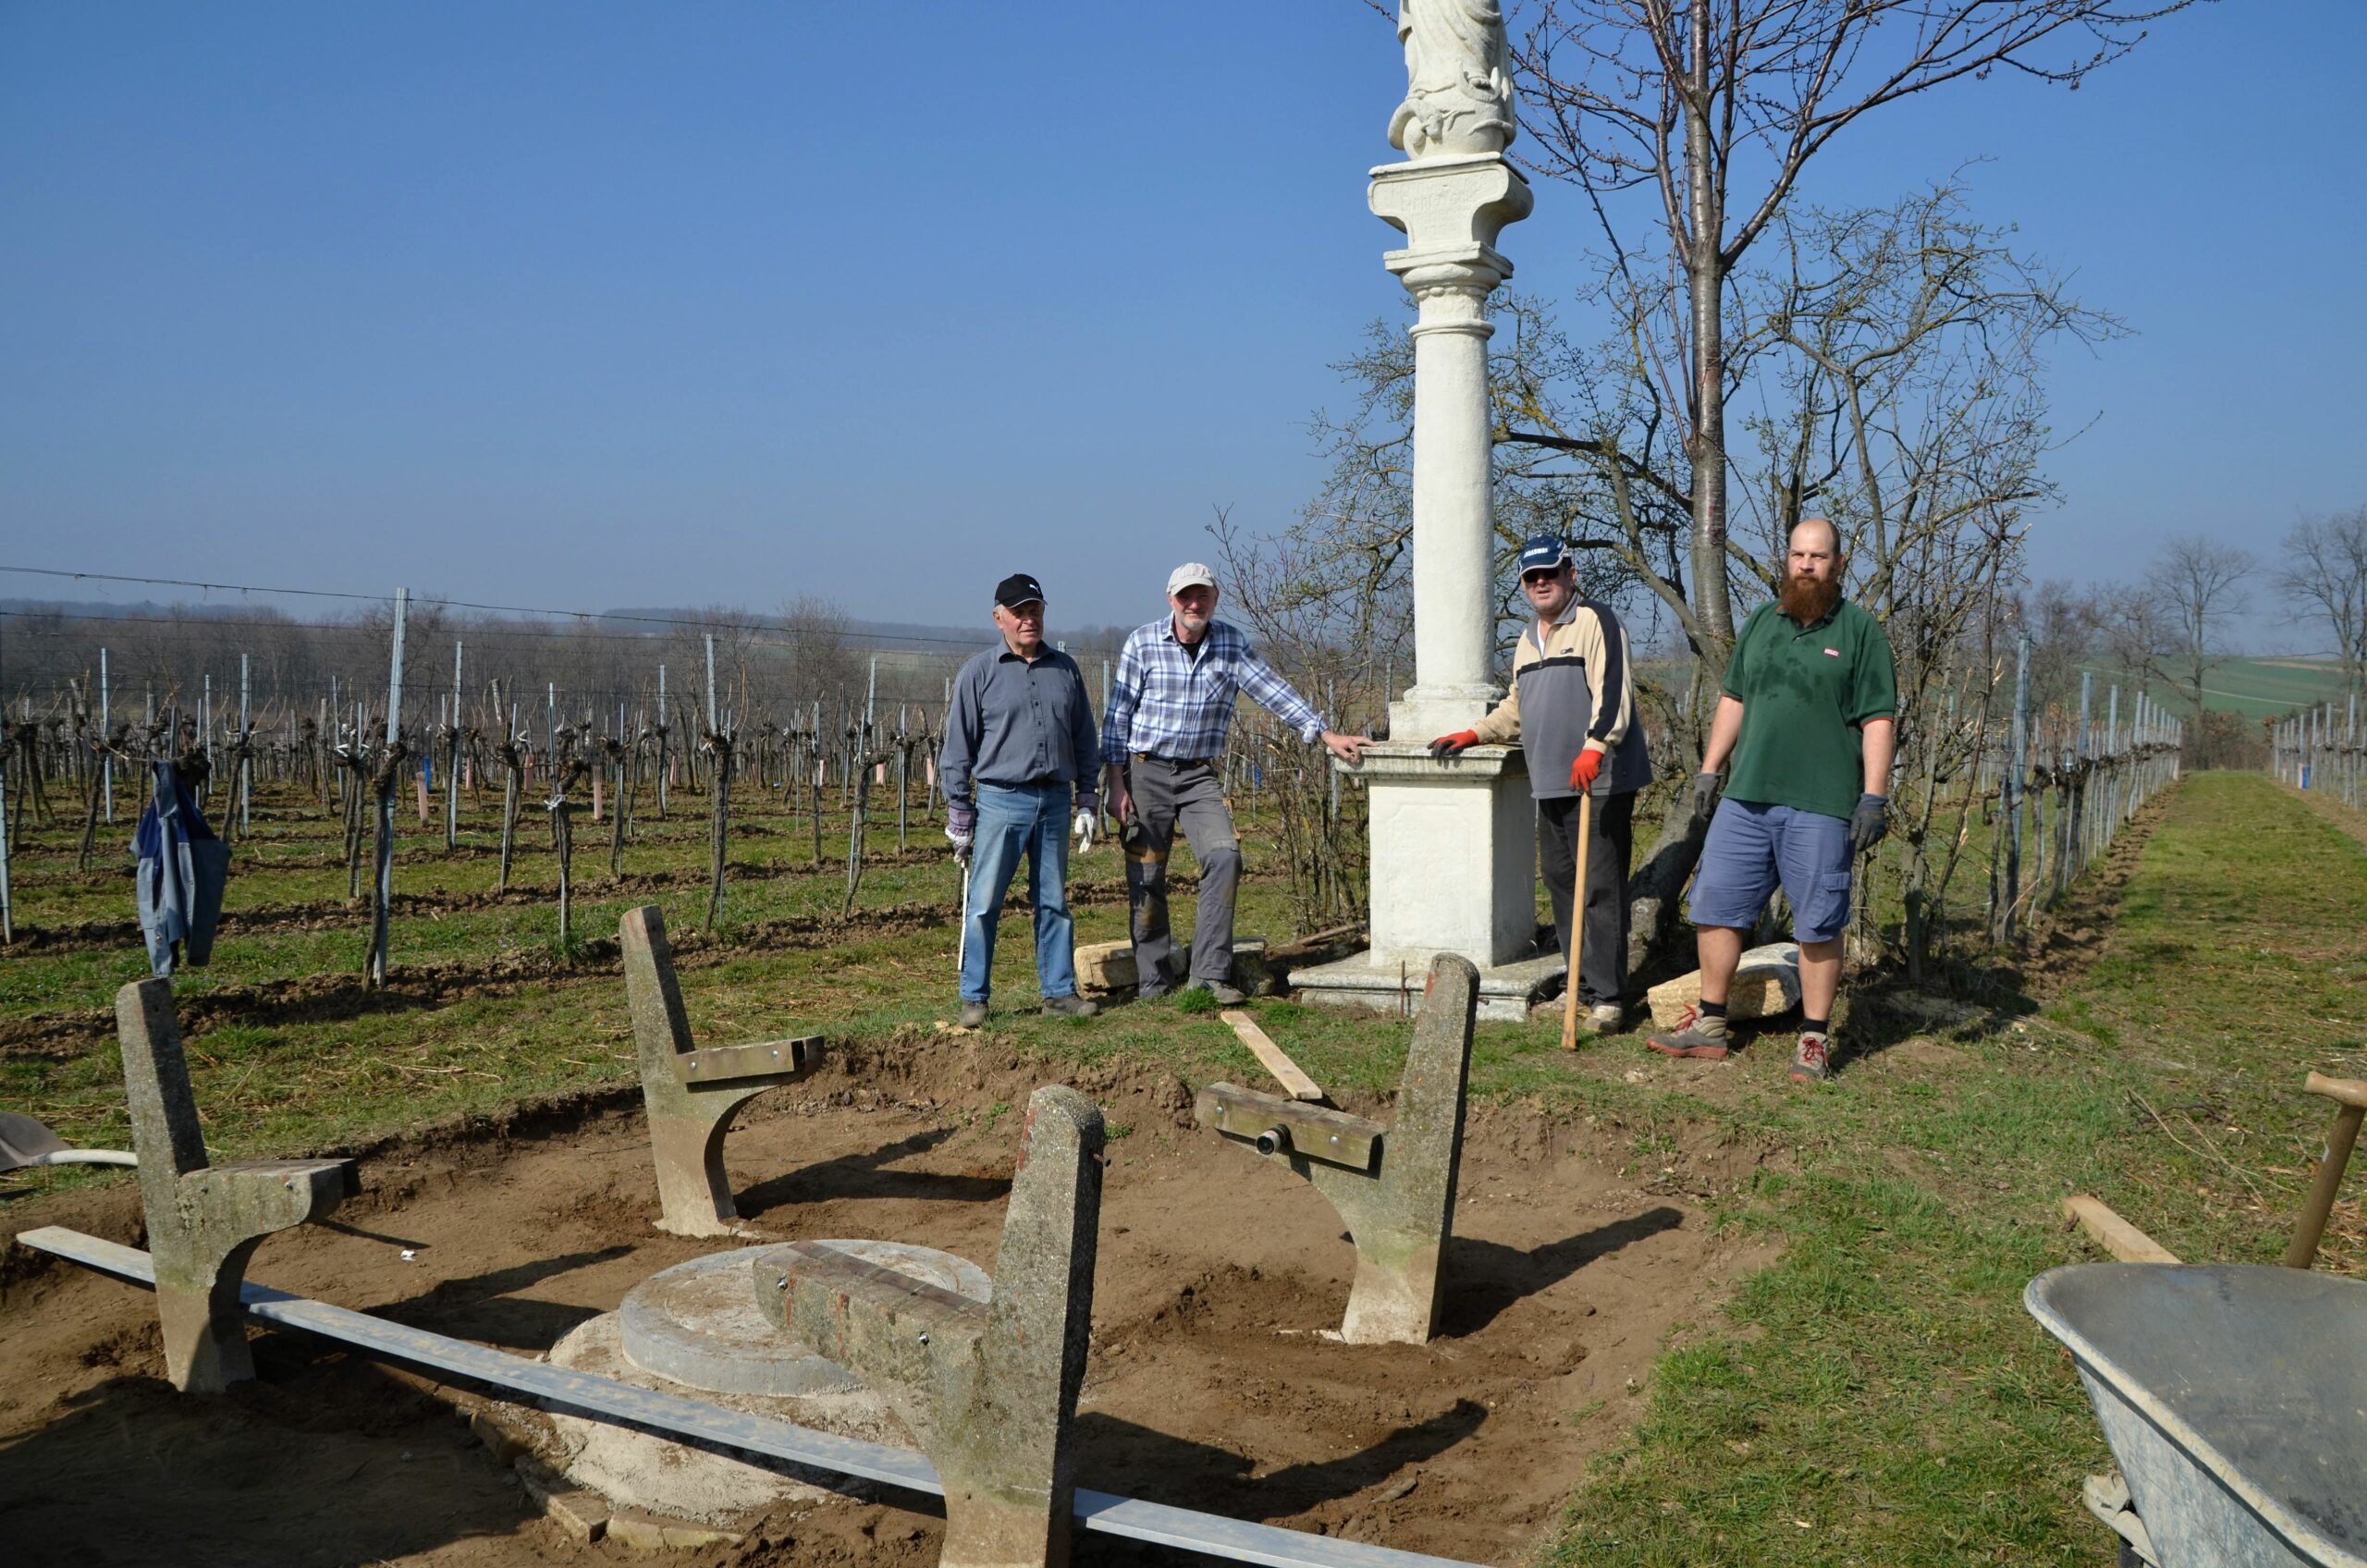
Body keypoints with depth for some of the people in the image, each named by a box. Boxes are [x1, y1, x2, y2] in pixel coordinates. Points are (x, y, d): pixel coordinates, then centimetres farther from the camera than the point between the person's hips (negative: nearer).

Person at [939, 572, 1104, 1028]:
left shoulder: (1065, 669, 10)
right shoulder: (979, 672, -1)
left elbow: (1085, 739, 15)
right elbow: (958, 747, 0)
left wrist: (1087, 801, 10)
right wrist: (959, 815, -2)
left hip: (1054, 802, 4)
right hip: (1000, 800, -3)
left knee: (1054, 902, 10)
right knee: (984, 904, -3)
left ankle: (1059, 991, 18)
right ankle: (974, 998, 6)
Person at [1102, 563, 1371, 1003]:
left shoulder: (1232, 644, 3)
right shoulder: (1142, 643, -5)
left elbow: (1273, 692, 0)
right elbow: (1118, 716, -2)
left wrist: (1326, 734, -9)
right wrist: (1116, 784, -6)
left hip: (1200, 774, 2)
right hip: (1146, 772, -2)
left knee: (1224, 855, -18)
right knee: (1146, 879, 0)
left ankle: (1210, 971, -13)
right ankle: (1154, 983, 12)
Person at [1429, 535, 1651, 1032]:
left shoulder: (1596, 621, -4)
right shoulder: (1527, 641, 23)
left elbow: (1612, 691, -17)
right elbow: (1516, 709, 33)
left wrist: (1595, 746, -29)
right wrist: (1473, 735, 20)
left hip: (1601, 784, -8)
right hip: (1550, 786, 9)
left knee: (1600, 889, -10)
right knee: (1561, 886, 9)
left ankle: (1608, 998, -8)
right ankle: (1583, 988, 16)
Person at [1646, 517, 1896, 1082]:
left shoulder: (1860, 629, -1)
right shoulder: (1759, 623, 14)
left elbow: (1878, 720, -5)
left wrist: (1875, 797, -12)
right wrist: (1709, 768, 14)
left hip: (1821, 805, -5)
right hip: (1746, 797, 5)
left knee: (1818, 925, 1)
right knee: (1715, 906, 7)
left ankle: (1815, 1039, 12)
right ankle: (1709, 1024, 19)